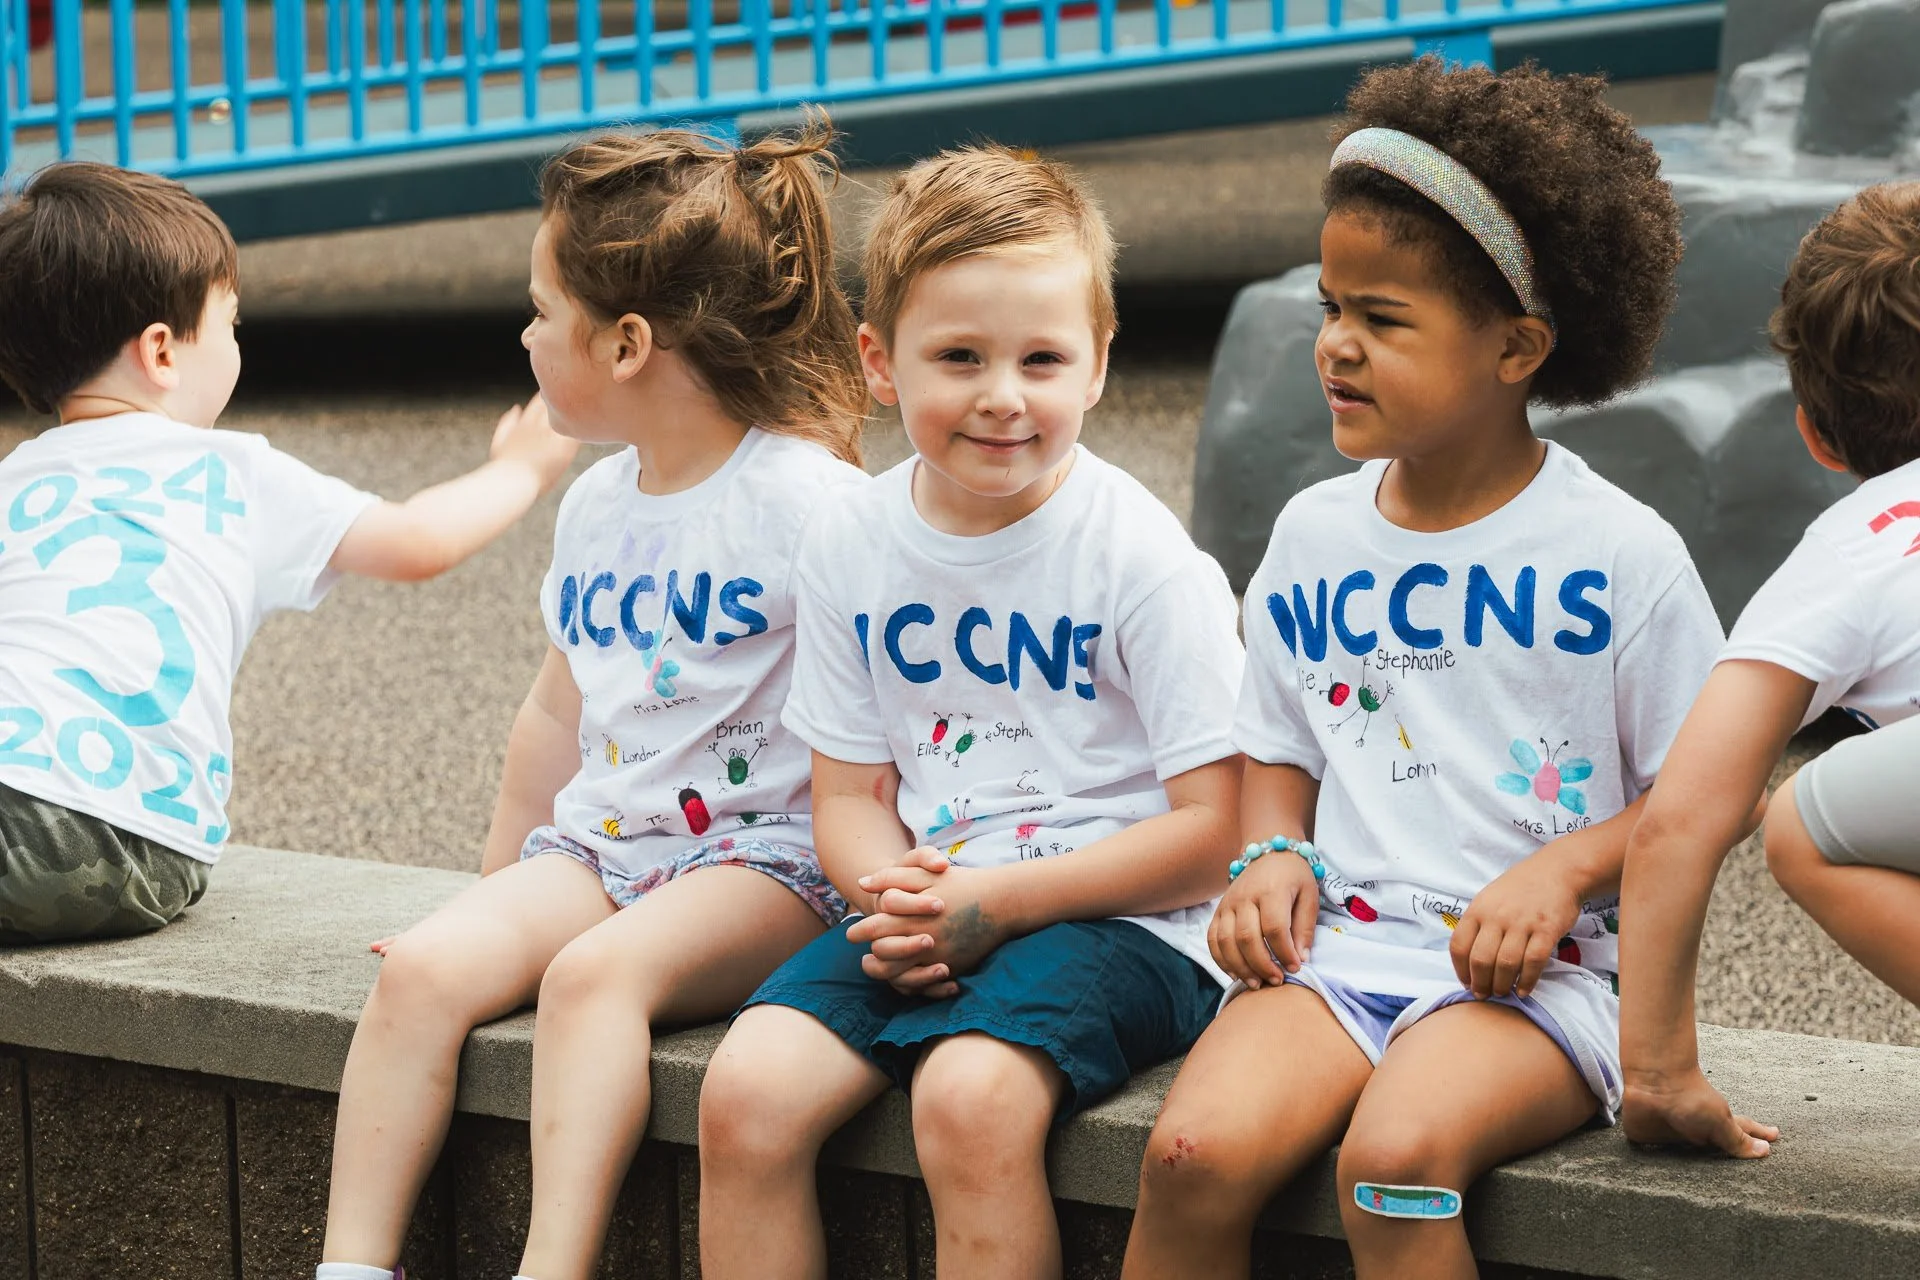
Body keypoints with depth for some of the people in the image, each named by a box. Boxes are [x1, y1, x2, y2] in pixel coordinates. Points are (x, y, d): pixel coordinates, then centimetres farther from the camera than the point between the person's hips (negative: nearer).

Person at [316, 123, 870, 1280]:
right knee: (425, 968, -19)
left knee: (595, 973, -35)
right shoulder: (599, 506, 15)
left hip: (766, 855, -7)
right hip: (599, 842, 7)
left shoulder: (807, 502, -10)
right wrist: (504, 884, 27)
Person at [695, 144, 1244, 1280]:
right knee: (746, 1093, -18)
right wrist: (894, 894, -12)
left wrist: (997, 902, -17)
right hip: (928, 917, 5)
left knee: (969, 1095, -32)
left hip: (1117, 920, -5)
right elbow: (851, 792, 13)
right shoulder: (850, 549, 6)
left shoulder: (1141, 558, -10)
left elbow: (1217, 828, -11)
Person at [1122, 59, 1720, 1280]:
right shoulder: (1314, 535, 14)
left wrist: (1565, 869, -14)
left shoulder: (1620, 553, -1)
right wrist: (1273, 854, 2)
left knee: (1397, 1155, -34)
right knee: (1196, 1152, -25)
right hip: (1339, 944, 4)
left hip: (1540, 966, -4)